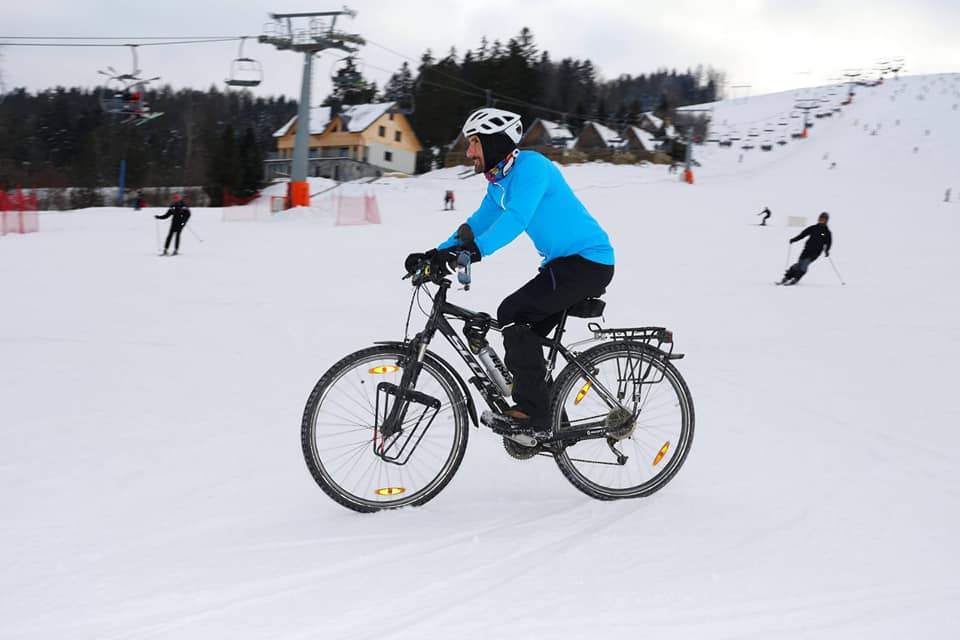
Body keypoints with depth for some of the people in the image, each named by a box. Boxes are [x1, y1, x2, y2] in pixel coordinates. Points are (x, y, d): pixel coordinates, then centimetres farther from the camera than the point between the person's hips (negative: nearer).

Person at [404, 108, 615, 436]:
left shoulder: (530, 166, -17)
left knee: (513, 314, -18)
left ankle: (532, 414, -15)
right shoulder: (499, 182, 14)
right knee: (524, 334, 8)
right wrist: (434, 255, -1)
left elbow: (516, 217, -31)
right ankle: (542, 421, 17)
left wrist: (476, 250, -43)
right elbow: (477, 224, 12)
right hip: (564, 262, 10)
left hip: (588, 261, -10)